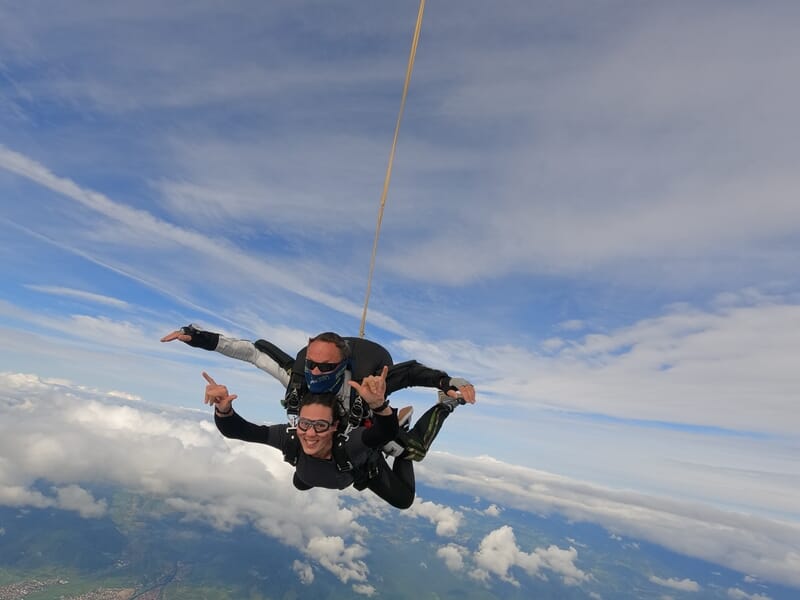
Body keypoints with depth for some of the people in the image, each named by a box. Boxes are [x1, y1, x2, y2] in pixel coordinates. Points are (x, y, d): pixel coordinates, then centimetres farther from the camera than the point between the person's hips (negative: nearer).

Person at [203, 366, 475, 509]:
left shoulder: (348, 444, -50)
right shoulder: (289, 438, -41)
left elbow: (385, 434, -69)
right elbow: (233, 430, -45)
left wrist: (379, 405, -89)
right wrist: (223, 408, -66)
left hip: (365, 466, -4)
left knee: (403, 500, 18)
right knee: (300, 484, 34)